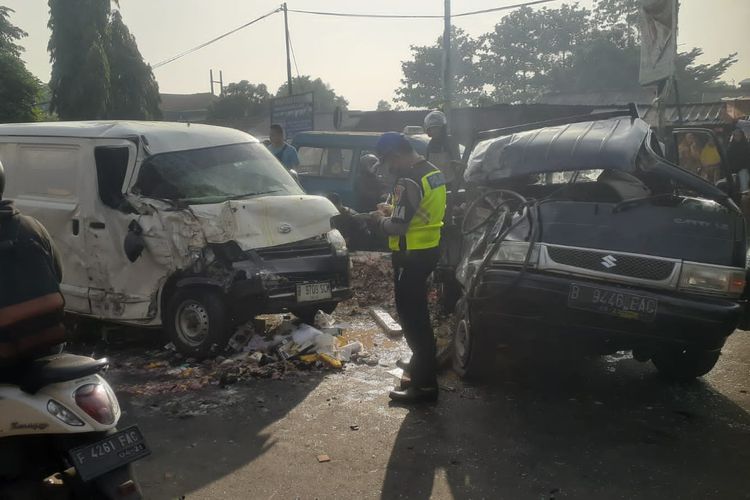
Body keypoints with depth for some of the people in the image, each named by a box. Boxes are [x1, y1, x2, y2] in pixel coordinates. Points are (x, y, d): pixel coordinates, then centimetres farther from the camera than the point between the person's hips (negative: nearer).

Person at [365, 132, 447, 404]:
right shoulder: (433, 172, 9)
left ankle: (425, 384, 4)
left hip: (412, 256, -10)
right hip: (429, 248, 10)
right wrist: (392, 209, 12)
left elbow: (397, 227, -24)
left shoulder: (409, 181, -22)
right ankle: (421, 368, 34)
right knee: (417, 314, 21)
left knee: (412, 316, -2)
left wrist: (379, 219, -5)